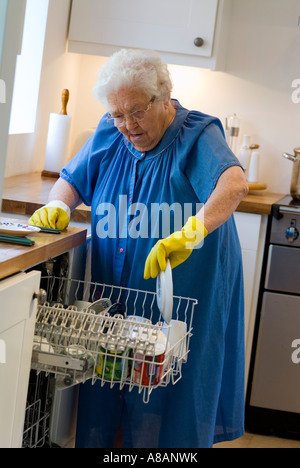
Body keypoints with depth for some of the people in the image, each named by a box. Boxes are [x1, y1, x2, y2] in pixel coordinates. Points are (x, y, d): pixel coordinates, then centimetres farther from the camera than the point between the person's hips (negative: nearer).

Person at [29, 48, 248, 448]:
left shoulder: (198, 136, -14)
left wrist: (192, 233, -49)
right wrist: (59, 205, -10)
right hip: (113, 298, 5)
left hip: (183, 300, -5)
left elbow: (234, 184, -33)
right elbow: (71, 180, 14)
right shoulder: (109, 134, 5)